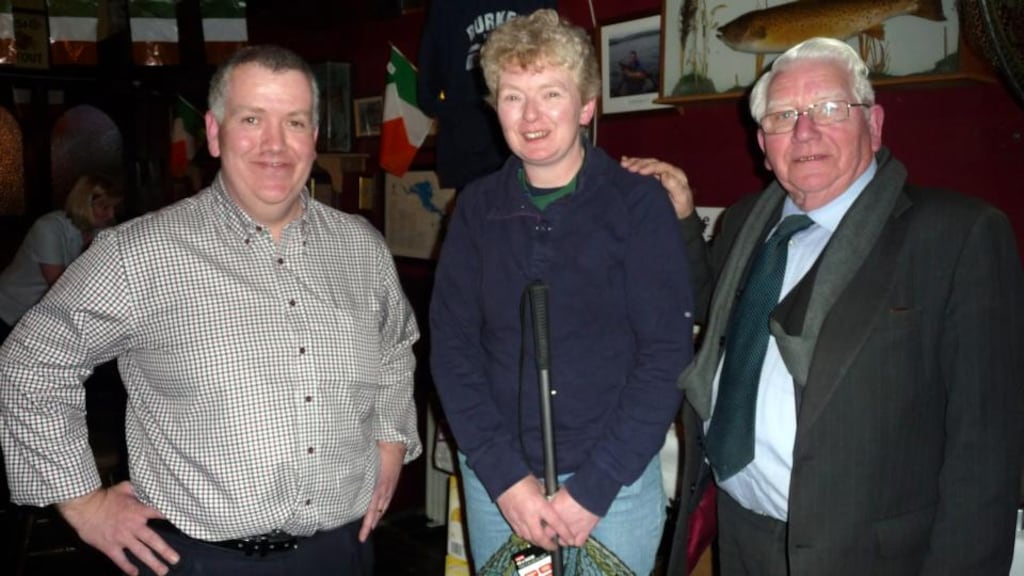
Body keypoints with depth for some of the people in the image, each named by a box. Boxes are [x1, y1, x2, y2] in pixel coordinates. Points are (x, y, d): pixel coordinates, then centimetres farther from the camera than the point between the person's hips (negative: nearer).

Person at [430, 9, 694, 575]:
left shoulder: (639, 204, -7)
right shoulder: (477, 207, 0)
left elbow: (666, 355, -10)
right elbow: (451, 345, -2)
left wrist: (592, 488, -13)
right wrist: (504, 477, -11)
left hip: (617, 481, -2)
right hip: (496, 478, 2)